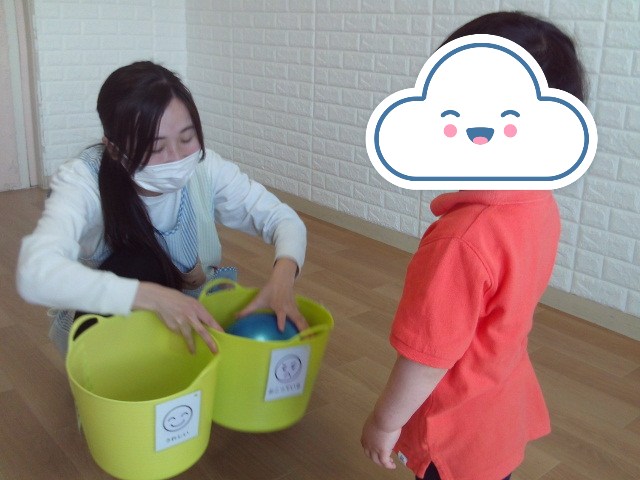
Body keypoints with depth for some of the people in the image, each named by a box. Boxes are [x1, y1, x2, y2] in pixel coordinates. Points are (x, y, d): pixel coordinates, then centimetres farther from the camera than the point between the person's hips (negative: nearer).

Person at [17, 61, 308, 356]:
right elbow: (36, 274, -43)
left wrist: (283, 273, -34)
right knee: (137, 264, -32)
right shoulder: (83, 180, -27)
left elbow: (282, 218, -12)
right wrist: (151, 297, -52)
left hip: (190, 316, 3)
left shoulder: (205, 168, -19)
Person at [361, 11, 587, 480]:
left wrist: (385, 421, -13)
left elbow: (428, 356, -27)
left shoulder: (463, 239, -37)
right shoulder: (541, 205, -11)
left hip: (459, 425, -7)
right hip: (505, 401, 7)